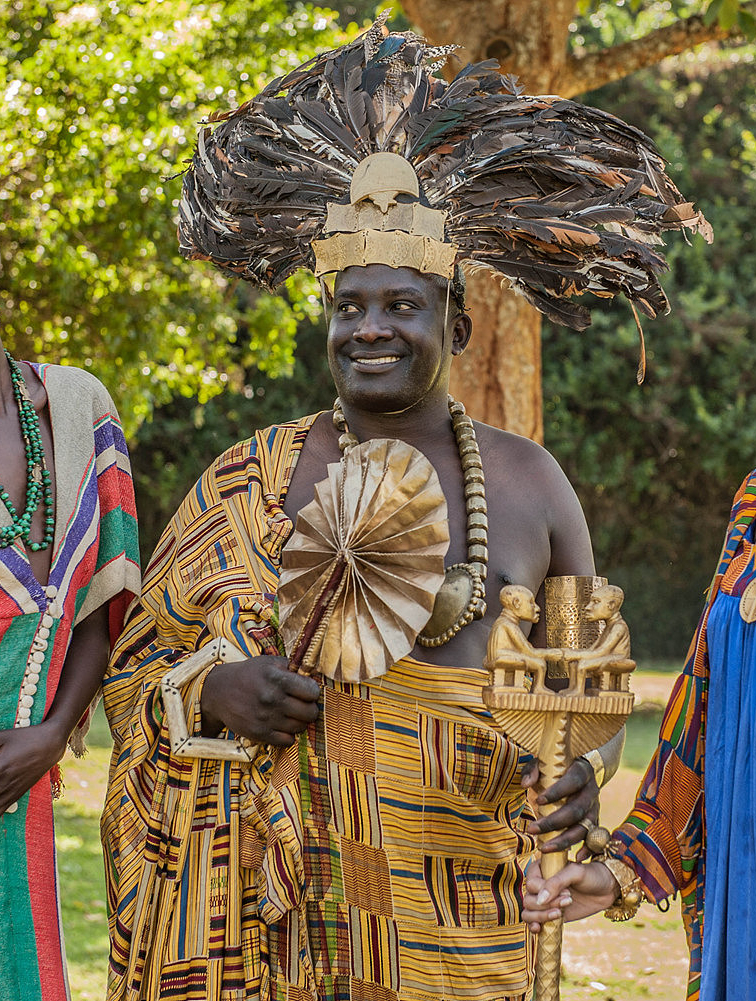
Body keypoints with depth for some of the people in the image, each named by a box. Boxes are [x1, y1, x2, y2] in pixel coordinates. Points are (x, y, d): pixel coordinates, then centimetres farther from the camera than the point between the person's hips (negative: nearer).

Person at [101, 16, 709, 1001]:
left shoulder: (528, 481, 7)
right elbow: (137, 669, 9)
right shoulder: (249, 483, 4)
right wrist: (218, 691, -13)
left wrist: (581, 766, -4)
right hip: (278, 901, -1)